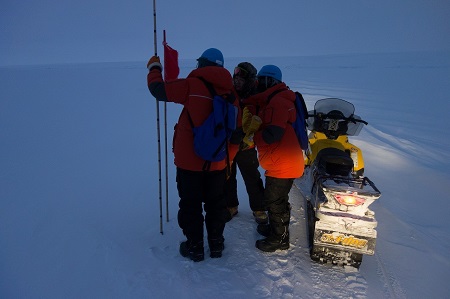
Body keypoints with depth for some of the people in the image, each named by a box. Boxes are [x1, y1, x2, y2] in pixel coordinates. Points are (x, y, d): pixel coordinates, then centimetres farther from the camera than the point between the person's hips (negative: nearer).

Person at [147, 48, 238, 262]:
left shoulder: (192, 85, -14)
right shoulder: (230, 93, 2)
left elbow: (158, 89, -10)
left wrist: (154, 68, 10)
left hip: (189, 160, -4)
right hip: (218, 162, 5)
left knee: (190, 204, 11)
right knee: (216, 203, 19)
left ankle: (194, 248, 23)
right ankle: (216, 244, 32)